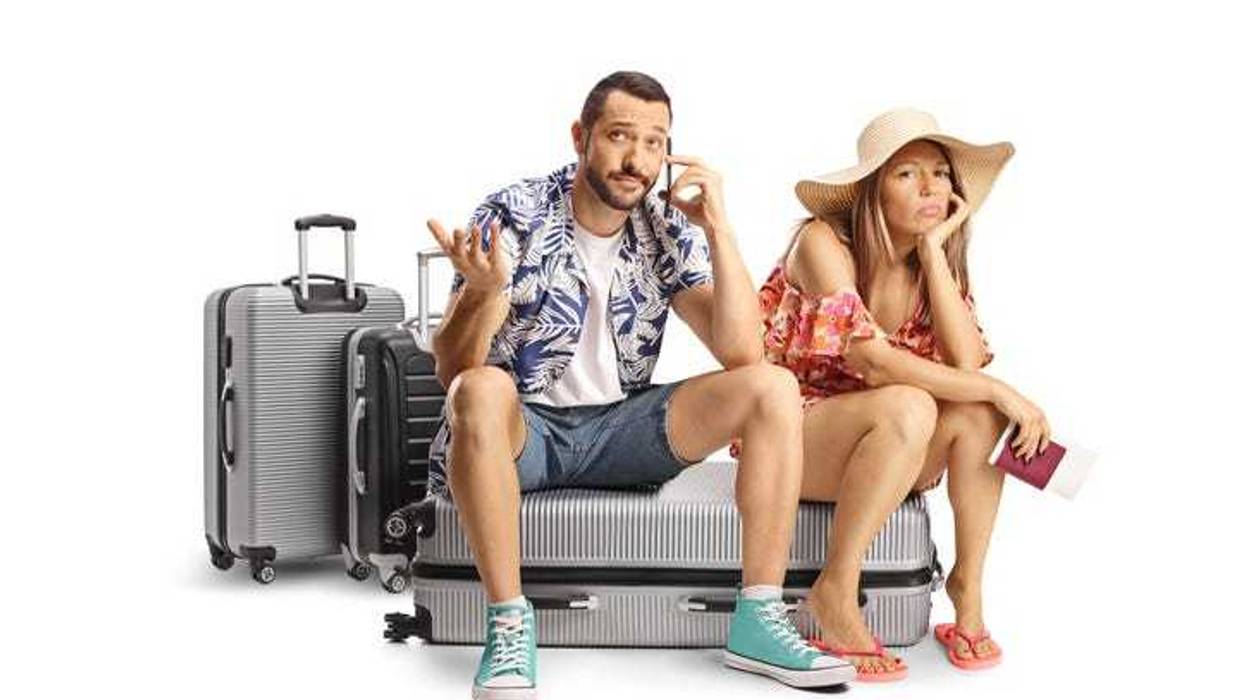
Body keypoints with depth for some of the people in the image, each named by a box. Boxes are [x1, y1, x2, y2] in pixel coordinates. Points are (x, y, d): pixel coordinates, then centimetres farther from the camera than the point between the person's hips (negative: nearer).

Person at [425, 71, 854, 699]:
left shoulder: (669, 232, 0)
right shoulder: (512, 217, -11)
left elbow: (741, 354, -11)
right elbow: (453, 372, -17)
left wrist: (719, 230, -18)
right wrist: (483, 291, -39)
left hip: (620, 428, 4)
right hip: (522, 428, -3)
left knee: (774, 389, -15)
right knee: (481, 391, -39)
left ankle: (758, 619, -14)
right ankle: (508, 625, -28)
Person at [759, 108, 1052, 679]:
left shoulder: (937, 265, 2)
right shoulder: (823, 241, -17)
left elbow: (966, 363, -16)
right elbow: (871, 360, -27)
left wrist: (933, 250, -17)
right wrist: (997, 390, -27)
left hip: (879, 447, 6)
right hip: (784, 435, -5)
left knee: (977, 410, -22)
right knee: (908, 407, -34)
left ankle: (968, 585, -11)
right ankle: (836, 591, -22)